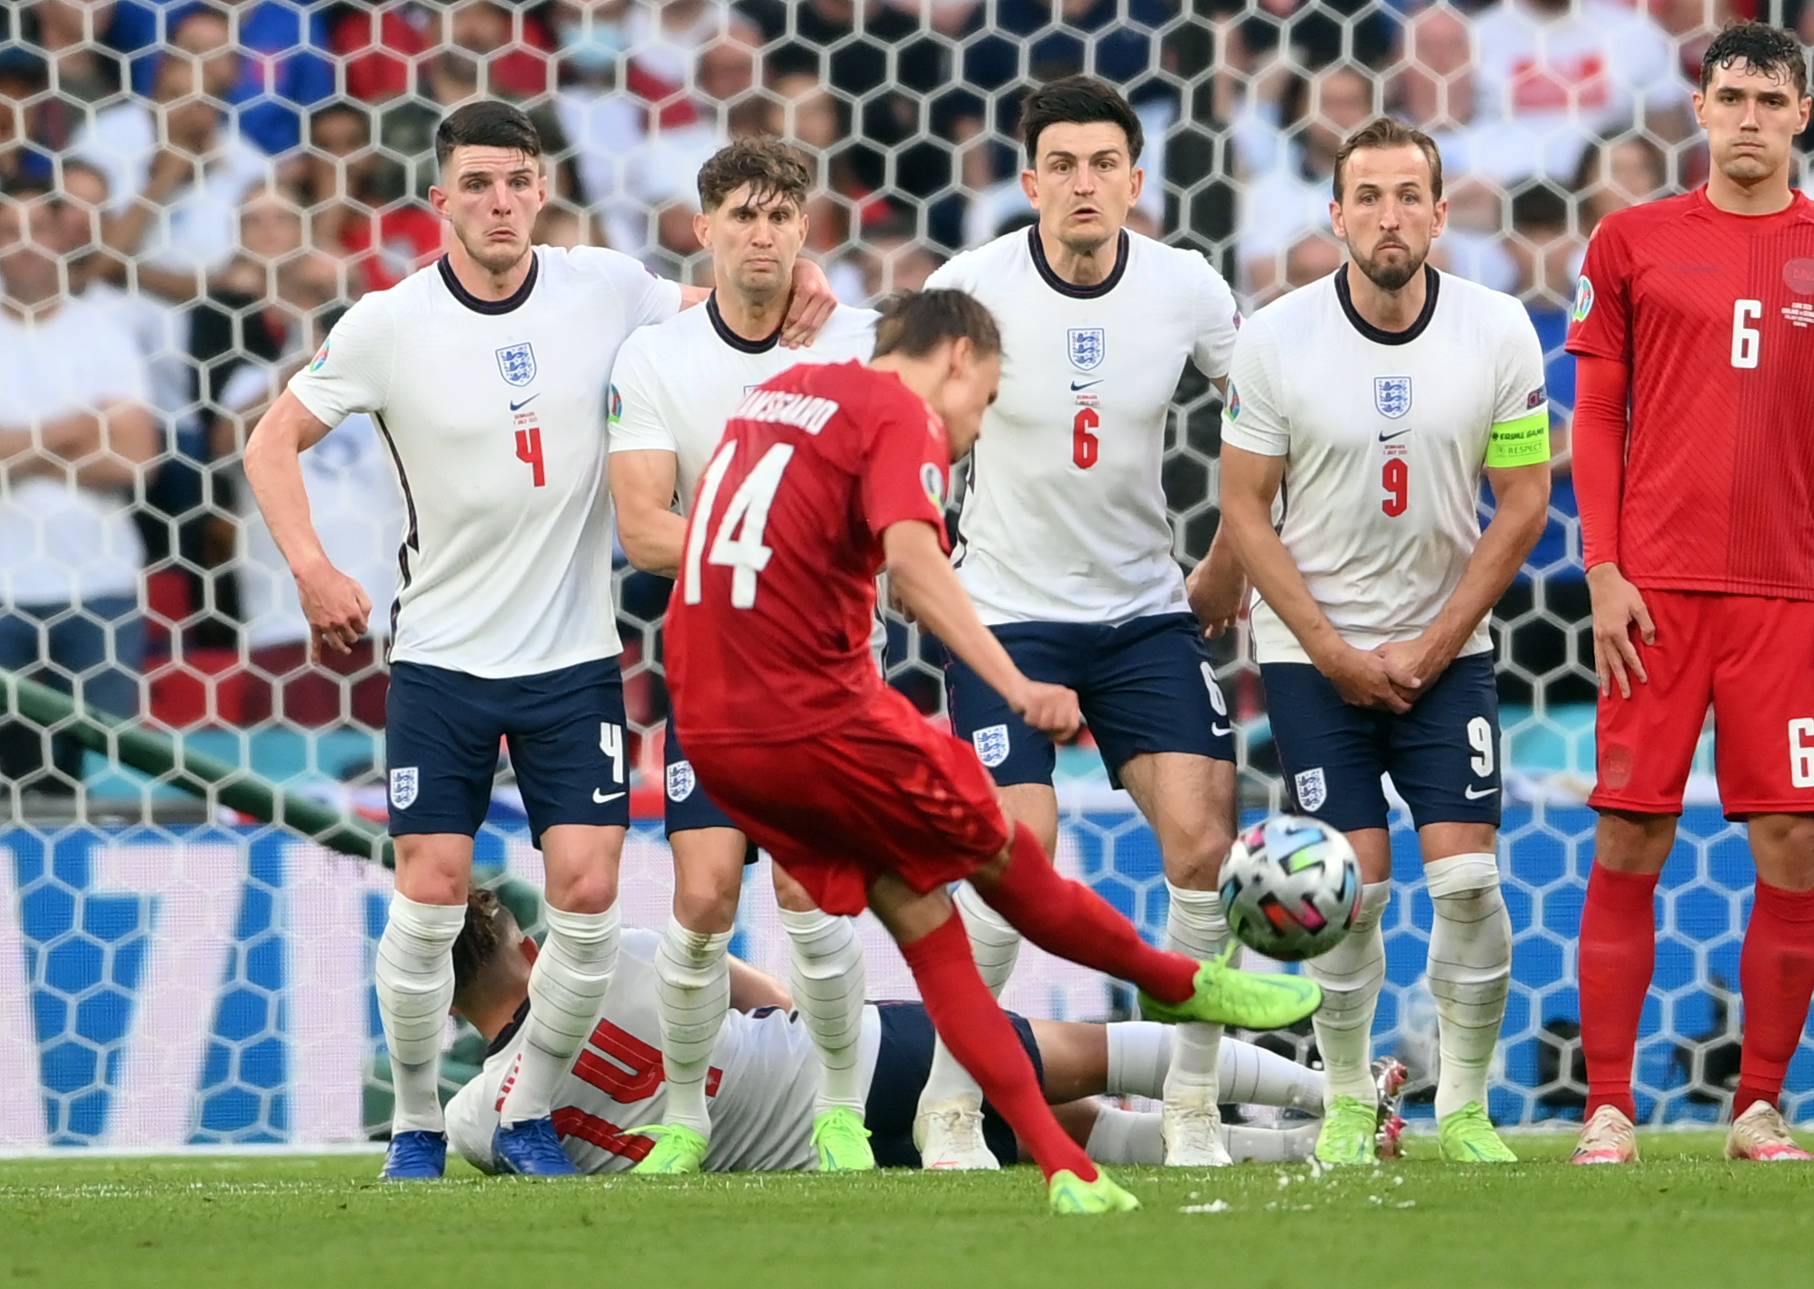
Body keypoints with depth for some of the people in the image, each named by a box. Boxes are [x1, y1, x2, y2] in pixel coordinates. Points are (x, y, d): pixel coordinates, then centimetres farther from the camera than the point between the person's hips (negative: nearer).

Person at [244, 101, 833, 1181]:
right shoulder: (389, 325, -8)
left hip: (575, 656, 1)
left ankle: (530, 1115, 11)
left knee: (588, 898, -6)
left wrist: (786, 293, -6)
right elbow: (273, 442, 2)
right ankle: (417, 1124, 11)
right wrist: (313, 569, -10)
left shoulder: (606, 290, -3)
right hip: (442, 656, -1)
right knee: (432, 897, -6)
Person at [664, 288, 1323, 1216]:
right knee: (999, 857, 14)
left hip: (711, 729, 8)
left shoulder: (774, 398, 18)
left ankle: (1064, 1171, 8)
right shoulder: (902, 417, -7)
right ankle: (1183, 988, 34)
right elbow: (910, 557, -25)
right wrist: (1015, 685, -36)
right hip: (816, 714, -8)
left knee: (919, 919, 10)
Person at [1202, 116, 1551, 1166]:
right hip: (1312, 648, -1)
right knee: (1354, 884, -7)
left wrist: (1430, 648, -6)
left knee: (1469, 877, -9)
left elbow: (1523, 502, -1)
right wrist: (1335, 653, -8)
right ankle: (1349, 1101, 10)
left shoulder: (1499, 333, -7)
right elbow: (1246, 509, -3)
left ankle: (1466, 1106, 5)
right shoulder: (1276, 340, -10)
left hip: (1448, 649, 1)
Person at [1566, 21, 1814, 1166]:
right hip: (1659, 589, -1)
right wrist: (1605, 573, -2)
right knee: (1629, 844, -2)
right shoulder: (1634, 243, 7)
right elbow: (1596, 420, 8)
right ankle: (1608, 1109, 3)